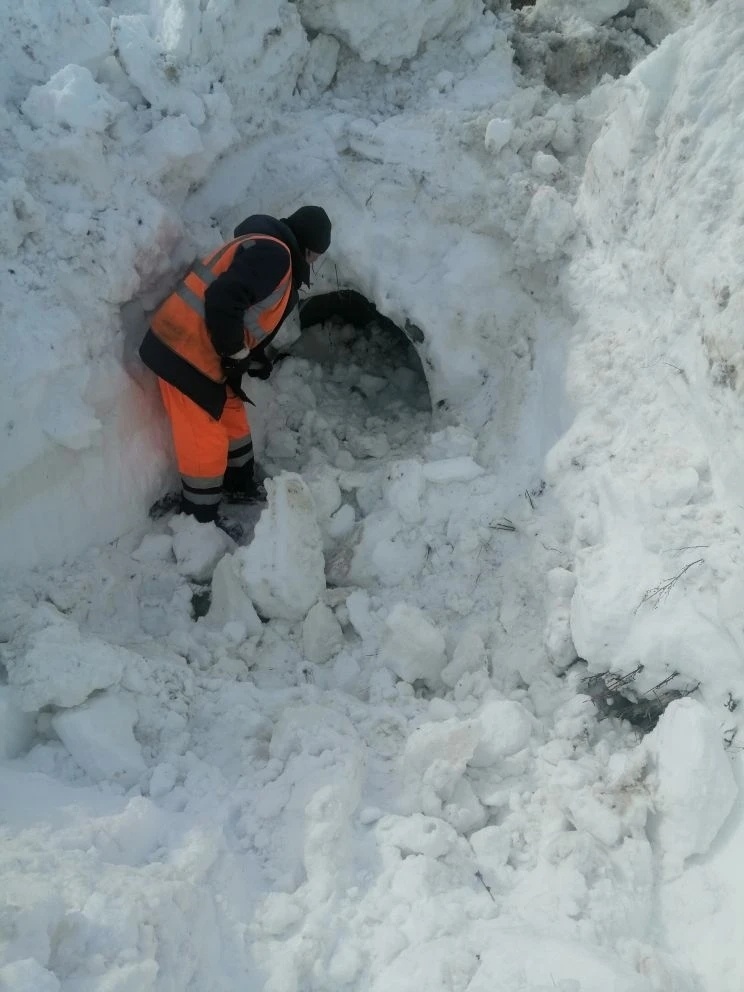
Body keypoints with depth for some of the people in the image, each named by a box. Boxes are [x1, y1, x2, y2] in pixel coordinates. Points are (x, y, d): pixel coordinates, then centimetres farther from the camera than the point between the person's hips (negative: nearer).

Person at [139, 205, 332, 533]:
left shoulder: (272, 254, 16)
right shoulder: (273, 252, -18)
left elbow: (254, 318, 23)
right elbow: (222, 299, -31)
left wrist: (255, 359, 11)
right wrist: (237, 354, -18)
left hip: (206, 353, 10)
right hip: (185, 353, -10)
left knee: (233, 419, 24)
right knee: (205, 441, 1)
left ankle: (240, 486, 46)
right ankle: (200, 519, 18)